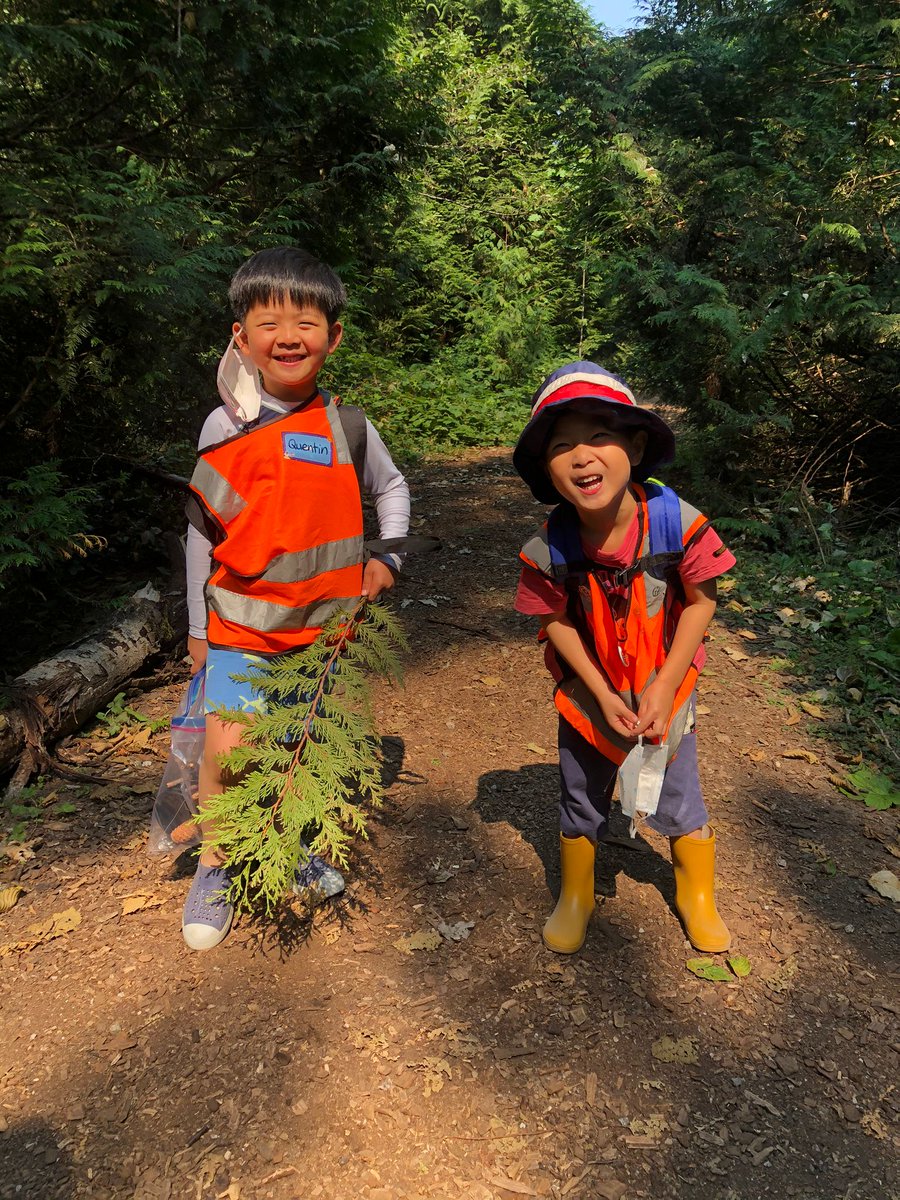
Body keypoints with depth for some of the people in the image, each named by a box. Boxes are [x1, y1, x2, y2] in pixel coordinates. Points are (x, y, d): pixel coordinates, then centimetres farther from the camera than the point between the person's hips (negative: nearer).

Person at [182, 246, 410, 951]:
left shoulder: (346, 426, -2)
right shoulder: (225, 427, -5)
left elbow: (392, 487, 16)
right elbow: (202, 531, 3)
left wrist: (388, 557, 2)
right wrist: (198, 627, 7)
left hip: (323, 623, 2)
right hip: (241, 622, -1)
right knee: (226, 748, -10)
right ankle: (213, 869, 14)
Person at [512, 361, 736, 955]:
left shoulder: (678, 522, -27)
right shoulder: (549, 548, -25)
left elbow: (701, 601, -15)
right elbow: (555, 622, -12)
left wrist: (665, 687, -16)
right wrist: (602, 694, -17)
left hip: (664, 689, 0)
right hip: (589, 694, 1)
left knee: (679, 802, 16)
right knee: (581, 803, 19)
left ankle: (697, 896, 45)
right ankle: (575, 898, 46)